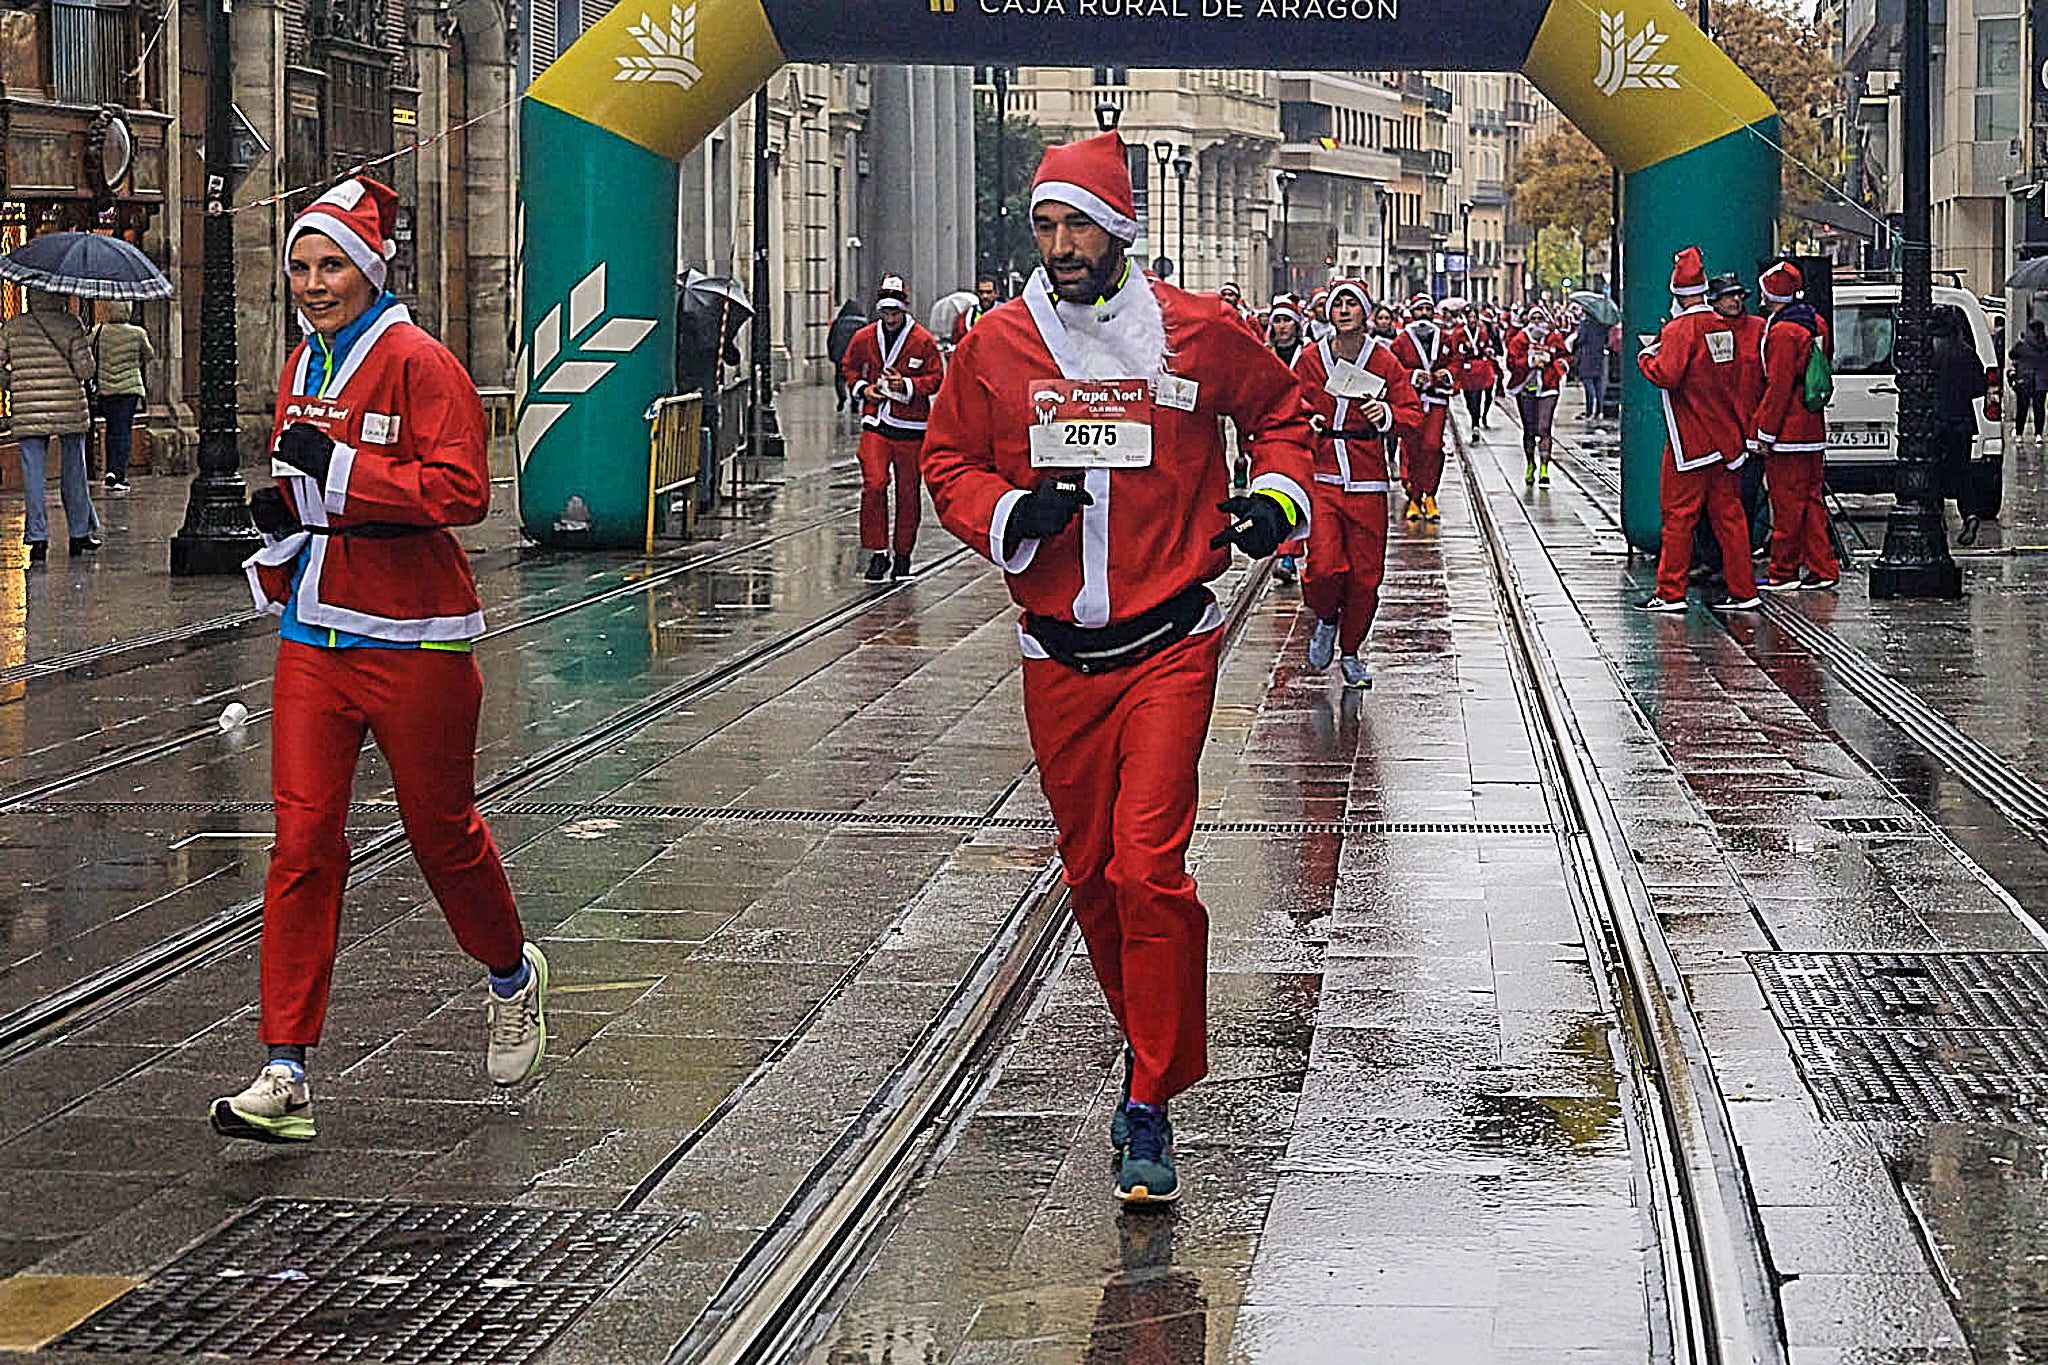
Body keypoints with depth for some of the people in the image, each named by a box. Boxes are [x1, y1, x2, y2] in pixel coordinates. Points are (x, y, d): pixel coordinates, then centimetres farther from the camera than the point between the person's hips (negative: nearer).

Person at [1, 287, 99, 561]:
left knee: (33, 475, 4)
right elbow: (85, 368, -8)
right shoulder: (69, 323, -5)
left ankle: (38, 538, 0)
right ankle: (79, 533, 19)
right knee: (73, 472, 11)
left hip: (27, 412, 1)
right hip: (69, 407, -1)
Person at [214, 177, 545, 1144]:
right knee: (303, 842, -3)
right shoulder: (301, 371, 12)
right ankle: (285, 1078, -5)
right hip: (313, 637, 6)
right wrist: (279, 513, 5)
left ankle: (513, 975, 39)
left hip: (413, 639, -6)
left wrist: (339, 470, -23)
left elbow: (462, 490, -20)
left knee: (440, 828, 9)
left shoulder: (418, 363, -10)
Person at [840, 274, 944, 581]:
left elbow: (936, 378, -1)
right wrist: (862, 388, 0)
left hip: (911, 427, -1)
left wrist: (907, 386, -17)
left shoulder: (923, 341, -4)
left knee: (908, 492, 6)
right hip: (875, 422, 1)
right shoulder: (864, 338, 4)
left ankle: (903, 555, 19)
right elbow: (848, 368, 19)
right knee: (873, 485, -13)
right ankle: (878, 553, -5)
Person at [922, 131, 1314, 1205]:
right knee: (1089, 871, 11)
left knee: (1149, 867, -14)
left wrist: (1276, 496, -2)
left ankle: (1151, 1111, -9)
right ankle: (1146, 1046, 34)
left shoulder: (1196, 333, -2)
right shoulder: (997, 346, 2)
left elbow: (1281, 410, 16)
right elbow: (948, 462, 12)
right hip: (1058, 654, 3)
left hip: (1170, 648, -3)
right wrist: (1010, 515, -8)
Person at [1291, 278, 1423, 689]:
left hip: (1368, 484, 1)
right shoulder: (1310, 359, 4)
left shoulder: (1385, 361, 3)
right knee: (1325, 566, -16)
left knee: (1366, 575, 2)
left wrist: (1388, 416, -17)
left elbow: (1413, 412, 4)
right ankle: (1325, 620, 17)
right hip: (1321, 477, -1)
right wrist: (1304, 422, -8)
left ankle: (1350, 651, 22)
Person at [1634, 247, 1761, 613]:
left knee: (1679, 514, -2)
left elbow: (1666, 376, -23)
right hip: (1726, 438, 7)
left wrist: (1646, 357, -6)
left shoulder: (1679, 330, -13)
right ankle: (1742, 592, 10)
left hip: (1690, 442, -7)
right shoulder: (1724, 327, 10)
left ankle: (1670, 593, -1)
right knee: (1727, 513, 10)